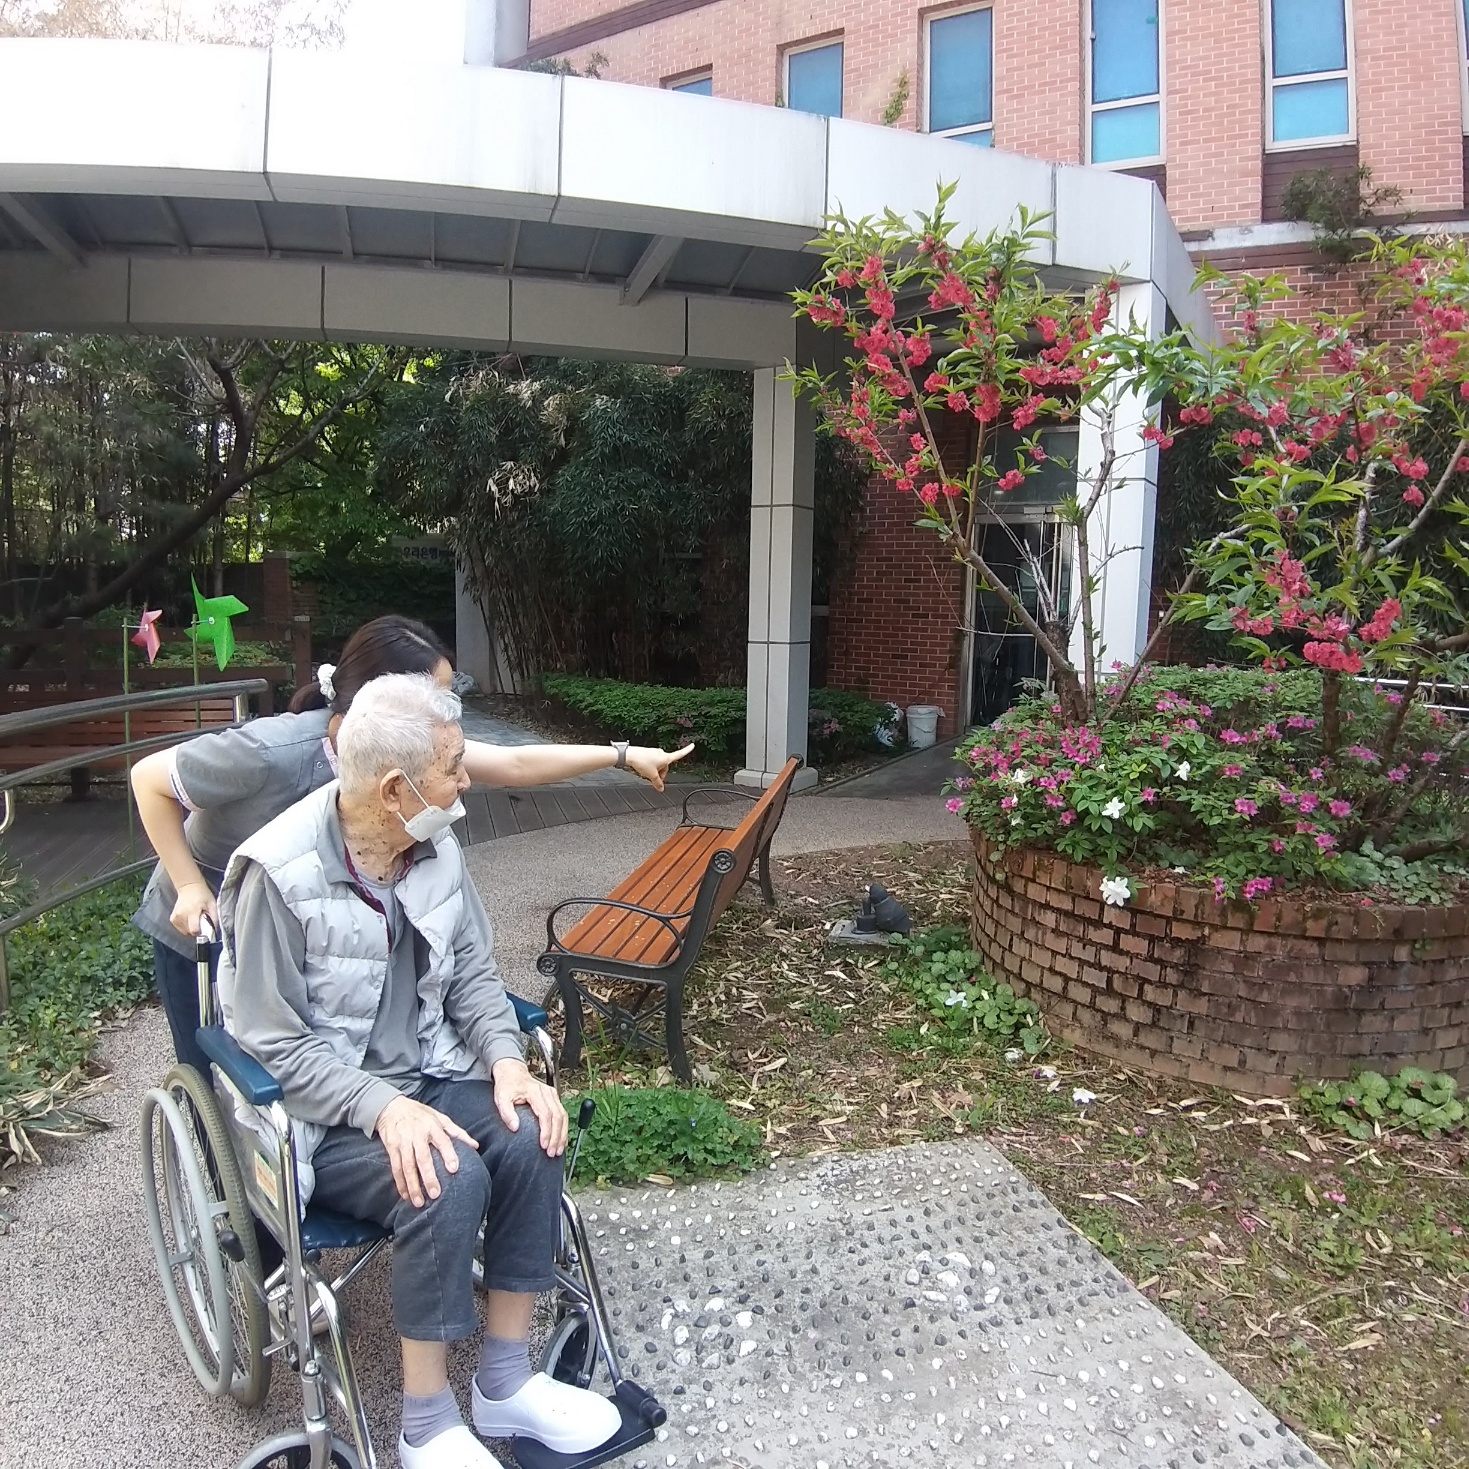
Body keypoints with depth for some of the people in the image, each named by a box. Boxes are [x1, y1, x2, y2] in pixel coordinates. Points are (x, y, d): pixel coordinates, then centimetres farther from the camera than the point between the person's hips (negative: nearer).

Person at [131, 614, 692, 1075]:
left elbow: (514, 764, -12)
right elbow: (149, 778, -19)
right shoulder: (272, 752, -34)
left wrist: (623, 754, -11)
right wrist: (189, 887, -22)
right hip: (201, 931, -4)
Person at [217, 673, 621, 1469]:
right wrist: (385, 1108, -29)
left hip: (427, 1075, 6)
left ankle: (505, 1381, -1)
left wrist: (506, 1062, -12)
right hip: (324, 1109, -5)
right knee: (449, 1182, -29)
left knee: (530, 1138, -20)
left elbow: (473, 974, 5)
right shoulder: (280, 874, -22)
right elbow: (274, 1043, -18)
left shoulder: (436, 848, -4)